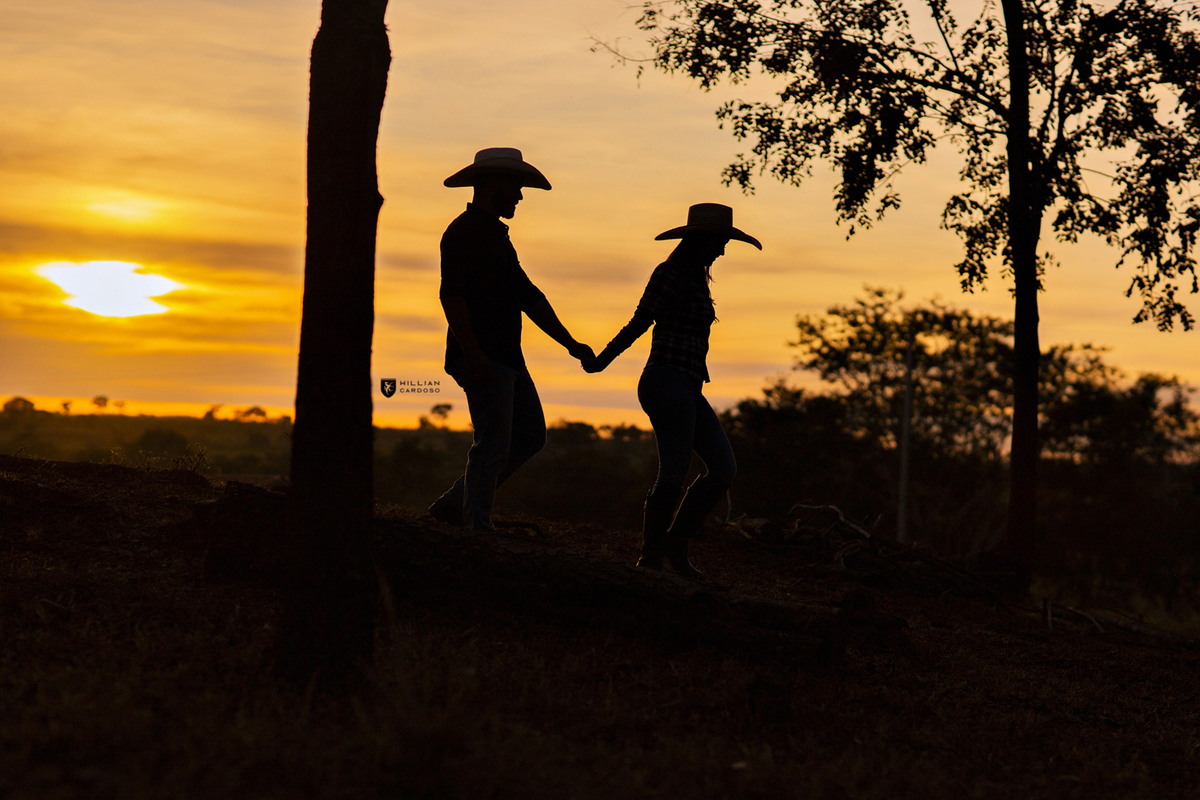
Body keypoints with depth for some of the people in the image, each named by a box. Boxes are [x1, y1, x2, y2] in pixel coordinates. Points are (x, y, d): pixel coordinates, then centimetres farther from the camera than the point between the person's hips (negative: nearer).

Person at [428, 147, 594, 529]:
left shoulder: (496, 236, 23)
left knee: (530, 435, 10)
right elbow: (451, 294, -20)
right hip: (483, 361, -10)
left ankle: (454, 504, 13)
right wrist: (471, 351, -30)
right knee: (494, 443, -10)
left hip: (507, 358, 10)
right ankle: (477, 527, -4)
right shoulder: (463, 232, -8)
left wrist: (570, 344, 19)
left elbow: (529, 296, 24)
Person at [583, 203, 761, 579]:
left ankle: (675, 543, 10)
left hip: (689, 391, 9)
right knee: (674, 474, -12)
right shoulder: (670, 274, -7)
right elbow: (639, 323, -11)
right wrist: (601, 361, -16)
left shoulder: (697, 280, 20)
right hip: (667, 383, -9)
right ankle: (650, 558, -3)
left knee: (724, 470, 3)